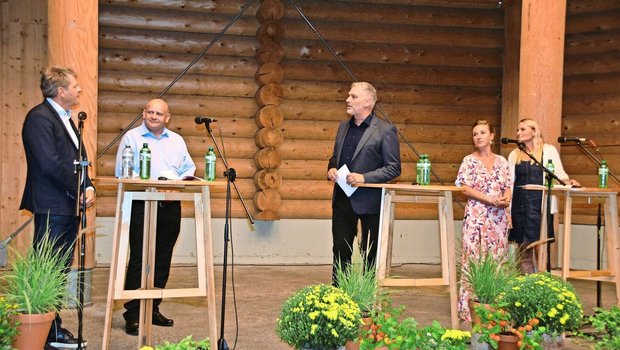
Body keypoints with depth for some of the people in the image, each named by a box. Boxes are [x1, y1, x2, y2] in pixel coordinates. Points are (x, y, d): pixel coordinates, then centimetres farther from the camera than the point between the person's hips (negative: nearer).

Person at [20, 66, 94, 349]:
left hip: (69, 207, 10)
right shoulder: (39, 117, -13)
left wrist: (88, 187, 2)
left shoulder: (64, 118, 18)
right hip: (52, 208, -10)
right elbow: (50, 164, -21)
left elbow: (77, 159, 19)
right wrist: (80, 190, -14)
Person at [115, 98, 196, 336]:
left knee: (162, 260, 9)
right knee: (138, 260, -6)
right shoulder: (132, 137, 1)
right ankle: (133, 315, -1)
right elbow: (122, 172, -7)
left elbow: (188, 169, 15)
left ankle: (153, 309, 19)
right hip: (142, 206, -5)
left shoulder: (176, 140, 16)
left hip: (170, 207, 5)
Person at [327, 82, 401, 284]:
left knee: (370, 255, 5)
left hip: (369, 201, -6)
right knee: (340, 251, 11)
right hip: (342, 199, 6)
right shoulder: (343, 127, 13)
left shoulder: (385, 131, -8)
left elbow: (394, 168, -10)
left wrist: (364, 177, -20)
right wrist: (331, 169, 1)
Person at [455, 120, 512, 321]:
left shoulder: (501, 161, 12)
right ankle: (468, 308, -3)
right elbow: (465, 188, -5)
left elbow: (507, 187, 13)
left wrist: (505, 199, -10)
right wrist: (489, 199, -15)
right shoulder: (469, 161, 2)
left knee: (497, 258, 3)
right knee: (473, 258, -6)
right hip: (476, 215, -4)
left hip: (498, 216, 4)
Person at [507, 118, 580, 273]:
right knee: (524, 253, 6)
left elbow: (559, 173, 1)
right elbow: (509, 182, 14)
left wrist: (567, 181, -21)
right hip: (519, 206, 4)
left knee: (540, 249, -8)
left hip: (539, 206, -4)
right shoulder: (514, 154, 14)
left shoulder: (549, 150, 4)